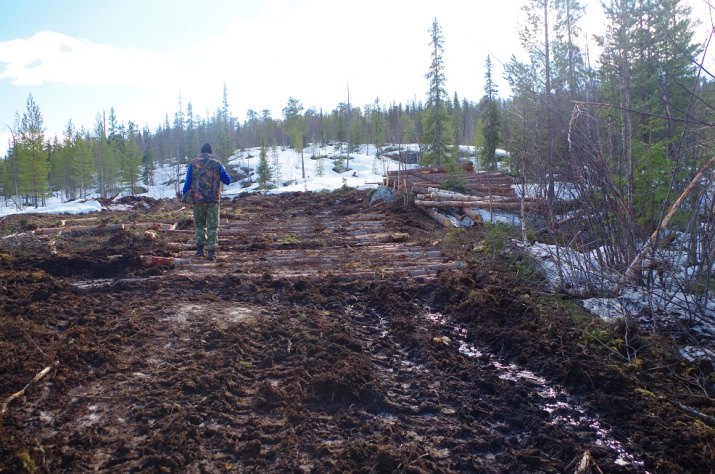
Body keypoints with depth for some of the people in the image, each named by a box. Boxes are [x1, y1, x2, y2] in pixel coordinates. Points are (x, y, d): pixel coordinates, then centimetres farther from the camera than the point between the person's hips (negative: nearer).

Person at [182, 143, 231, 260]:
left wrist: (185, 195, 12)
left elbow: (188, 181, 3)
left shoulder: (193, 163, 4)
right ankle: (211, 251, -4)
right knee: (212, 226, 2)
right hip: (213, 199, -1)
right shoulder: (217, 164, 2)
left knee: (199, 224, 16)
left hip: (198, 198, 1)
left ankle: (200, 248, 12)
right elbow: (227, 181, 6)